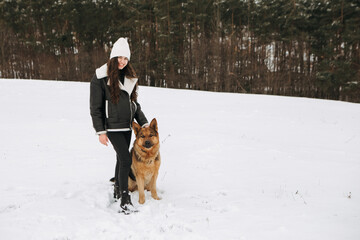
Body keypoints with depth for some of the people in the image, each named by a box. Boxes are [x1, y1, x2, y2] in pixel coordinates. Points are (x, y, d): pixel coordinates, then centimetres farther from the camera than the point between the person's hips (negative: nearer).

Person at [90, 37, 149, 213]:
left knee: (121, 159, 15)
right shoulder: (100, 78, -8)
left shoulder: (128, 77, 12)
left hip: (127, 126, 6)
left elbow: (134, 103, 17)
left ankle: (117, 190, 32)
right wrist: (100, 131, -12)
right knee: (126, 159, -14)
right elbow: (95, 108, -8)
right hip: (112, 126, -6)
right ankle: (124, 199, -6)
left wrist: (144, 122, 9)